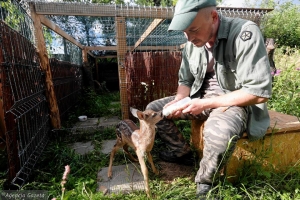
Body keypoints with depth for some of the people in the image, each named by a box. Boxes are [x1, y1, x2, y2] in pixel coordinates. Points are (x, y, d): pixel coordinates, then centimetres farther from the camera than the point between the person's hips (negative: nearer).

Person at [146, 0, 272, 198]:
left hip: (236, 102, -6)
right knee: (153, 110, 2)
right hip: (200, 99, 7)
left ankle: (205, 181, -7)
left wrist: (206, 103, -24)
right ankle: (182, 151, 17)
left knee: (219, 132, -40)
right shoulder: (193, 43, -1)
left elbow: (260, 92, -24)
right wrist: (179, 101, -13)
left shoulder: (245, 33, -21)